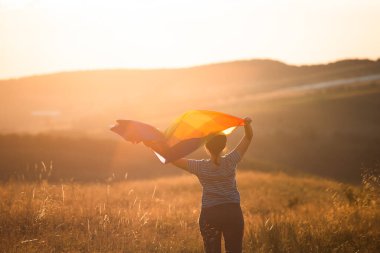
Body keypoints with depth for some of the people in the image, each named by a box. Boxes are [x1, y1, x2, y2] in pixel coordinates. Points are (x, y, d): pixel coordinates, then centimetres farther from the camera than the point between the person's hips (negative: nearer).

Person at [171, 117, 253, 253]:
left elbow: (174, 159, -1)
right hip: (233, 212, 1)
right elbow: (248, 137, -2)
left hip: (209, 214, 0)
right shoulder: (230, 161, -5)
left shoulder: (200, 167, -6)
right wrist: (247, 124, -19)